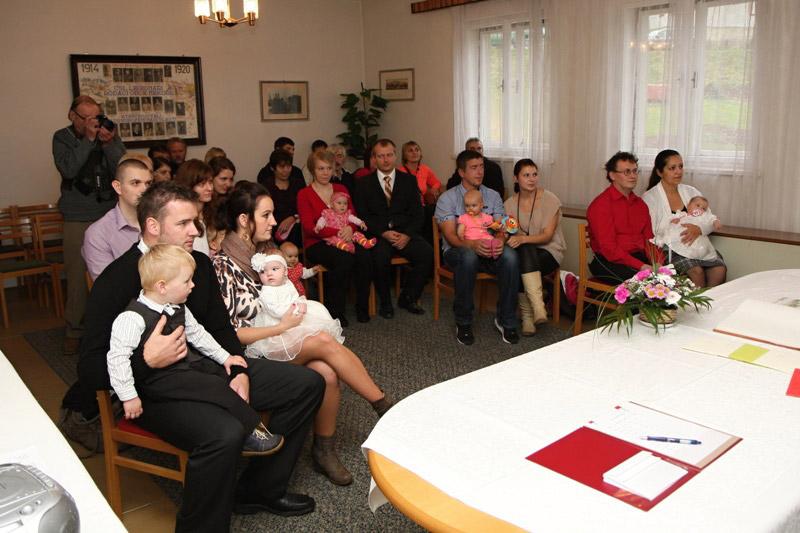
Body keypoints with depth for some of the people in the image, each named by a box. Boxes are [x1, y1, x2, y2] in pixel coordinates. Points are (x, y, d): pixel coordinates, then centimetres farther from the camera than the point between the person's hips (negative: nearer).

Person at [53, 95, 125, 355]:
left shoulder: (110, 134, 5)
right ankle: (74, 329, 14)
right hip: (77, 218, -1)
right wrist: (88, 139, -16)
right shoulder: (61, 138, 2)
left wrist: (108, 143, -16)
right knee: (77, 274, 2)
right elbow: (68, 170, -15)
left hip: (110, 214, 1)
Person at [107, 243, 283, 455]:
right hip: (157, 380, -9)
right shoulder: (132, 318, -23)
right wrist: (129, 396, -21)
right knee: (216, 387, -19)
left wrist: (224, 357, 18)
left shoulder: (178, 308, 5)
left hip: (186, 364, 10)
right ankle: (249, 433, -7)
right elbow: (117, 357, -23)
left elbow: (196, 333, 18)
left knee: (229, 374, 3)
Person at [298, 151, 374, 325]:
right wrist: (337, 232, -20)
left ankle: (362, 307, -15)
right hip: (317, 244, -4)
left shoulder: (341, 189, 18)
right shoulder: (304, 194, 4)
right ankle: (335, 311, -21)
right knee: (344, 259, -35)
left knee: (365, 256, -29)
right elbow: (308, 227, -7)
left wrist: (350, 229, -14)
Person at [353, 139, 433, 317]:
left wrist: (407, 235, -11)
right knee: (380, 256, -35)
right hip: (378, 235, -2)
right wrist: (383, 233, -15)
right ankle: (385, 302, -11)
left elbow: (417, 214, 8)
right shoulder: (364, 184, 9)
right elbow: (362, 216, 1)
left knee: (427, 253, -26)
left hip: (405, 233, 2)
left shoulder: (409, 180, 13)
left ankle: (407, 297, -4)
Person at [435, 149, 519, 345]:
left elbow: (500, 228, 3)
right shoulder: (447, 198, -2)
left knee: (510, 255, -31)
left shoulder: (493, 196, 10)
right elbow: (450, 235, -12)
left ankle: (506, 320, -17)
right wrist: (472, 244, -34)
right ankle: (463, 322, -23)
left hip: (488, 251, 3)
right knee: (469, 256, -40)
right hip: (457, 251, -3)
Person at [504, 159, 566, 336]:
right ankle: (538, 308, -34)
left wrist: (523, 239, -31)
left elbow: (547, 236, -14)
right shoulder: (510, 203, 6)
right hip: (523, 252, 3)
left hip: (549, 251, -3)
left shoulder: (550, 200, -6)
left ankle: (528, 314, -29)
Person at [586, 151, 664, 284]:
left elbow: (649, 239, 15)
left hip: (639, 257, 7)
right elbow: (608, 248, -15)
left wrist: (657, 263, -7)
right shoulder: (600, 204, -7)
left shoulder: (640, 203, 17)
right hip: (610, 262, -7)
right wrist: (641, 266, -22)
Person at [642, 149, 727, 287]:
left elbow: (711, 221, 9)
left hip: (696, 245, 5)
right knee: (696, 271, -29)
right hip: (668, 249, -4)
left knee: (720, 269, -21)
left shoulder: (691, 192, 13)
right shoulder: (649, 198, -3)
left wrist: (699, 229, -13)